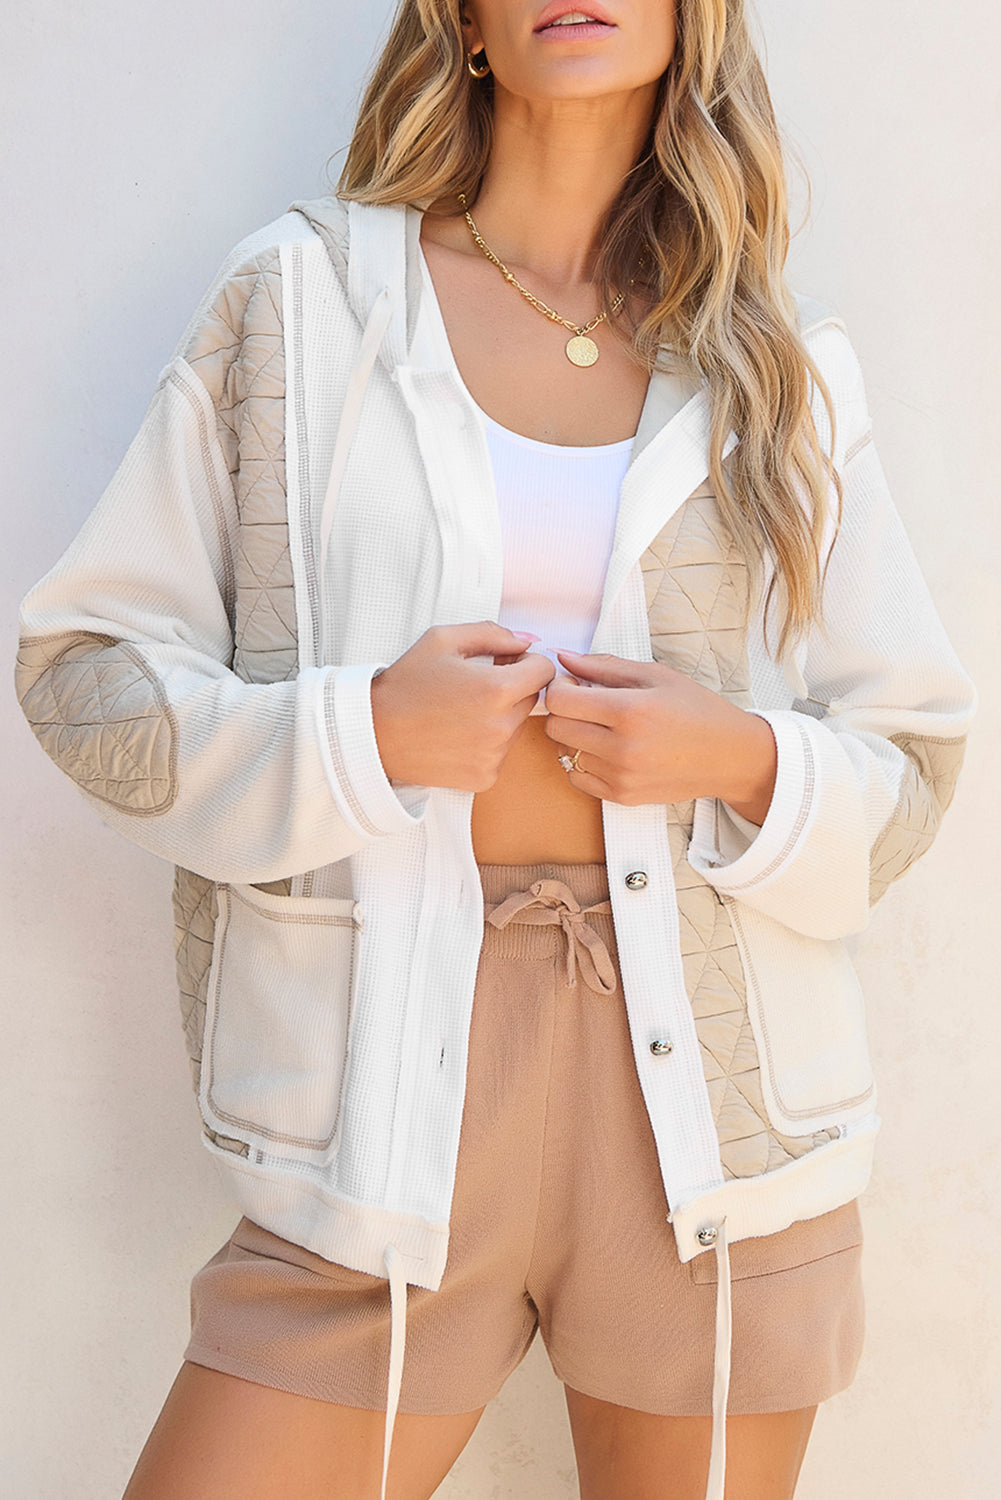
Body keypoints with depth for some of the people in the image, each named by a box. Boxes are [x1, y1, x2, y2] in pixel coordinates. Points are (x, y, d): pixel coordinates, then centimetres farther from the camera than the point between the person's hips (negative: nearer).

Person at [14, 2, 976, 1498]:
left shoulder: (782, 369, 10)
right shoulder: (301, 295, 5)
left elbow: (909, 769, 12)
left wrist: (741, 759, -9)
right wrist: (360, 737, -13)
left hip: (713, 1080, 2)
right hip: (393, 1079, -1)